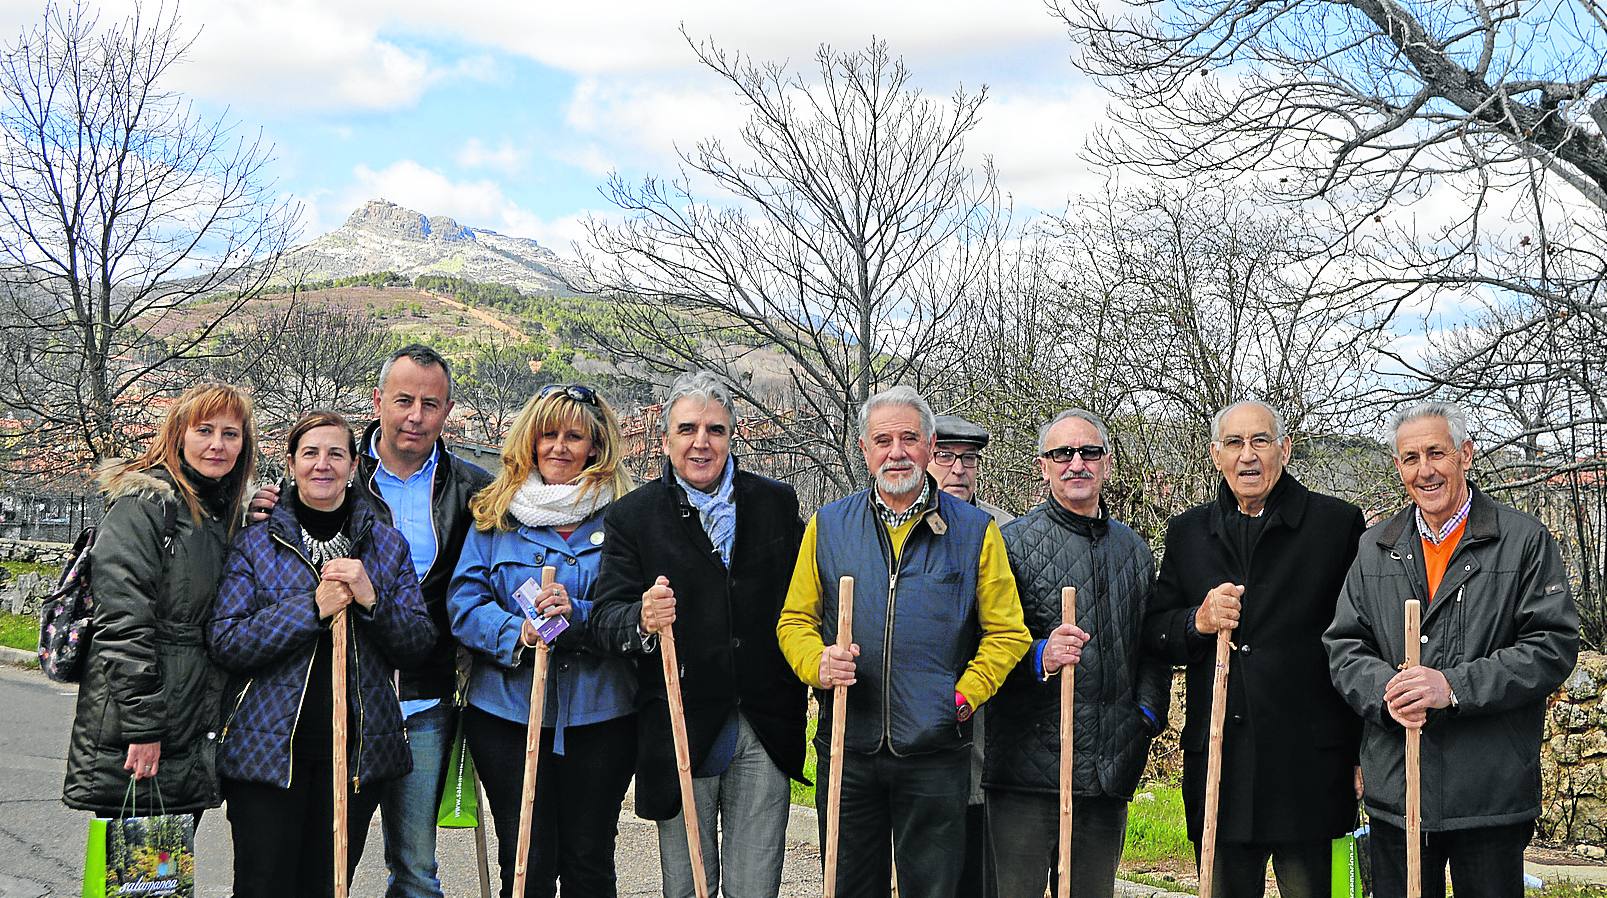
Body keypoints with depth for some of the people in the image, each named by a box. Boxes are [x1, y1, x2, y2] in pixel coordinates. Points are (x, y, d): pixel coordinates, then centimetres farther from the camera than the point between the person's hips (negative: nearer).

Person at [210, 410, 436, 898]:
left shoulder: (388, 543, 8)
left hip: (359, 746, 2)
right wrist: (313, 607, -18)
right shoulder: (255, 543, 1)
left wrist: (372, 599, -15)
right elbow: (226, 643, -8)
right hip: (270, 744, -2)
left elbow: (420, 642, 3)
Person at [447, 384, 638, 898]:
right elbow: (464, 603, -1)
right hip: (509, 711, 1)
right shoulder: (494, 514, 6)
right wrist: (517, 634, -18)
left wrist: (578, 614, -22)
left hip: (599, 715, 0)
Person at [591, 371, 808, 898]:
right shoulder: (630, 517, 1)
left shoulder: (776, 503, 8)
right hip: (681, 731, -1)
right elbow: (606, 617, -7)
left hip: (765, 729, 1)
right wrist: (642, 622, -28)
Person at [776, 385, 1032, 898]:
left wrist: (963, 695, -8)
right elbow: (795, 620, 10)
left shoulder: (974, 531, 3)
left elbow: (1006, 632, 4)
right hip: (847, 746, 2)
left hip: (935, 752, -1)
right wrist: (819, 663, -10)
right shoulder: (827, 526, 7)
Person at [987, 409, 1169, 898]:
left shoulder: (1135, 550, 15)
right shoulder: (1012, 541, -2)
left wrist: (1148, 714, 6)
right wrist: (1039, 657, -23)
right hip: (1027, 768, -5)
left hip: (1110, 771, 5)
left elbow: (1153, 649, 21)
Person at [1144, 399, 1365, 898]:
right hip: (1217, 759, 3)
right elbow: (1154, 632, 13)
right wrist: (1197, 622, -10)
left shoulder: (1339, 523, 1)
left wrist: (1365, 753, -2)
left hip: (1306, 762, -3)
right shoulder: (1188, 531, 12)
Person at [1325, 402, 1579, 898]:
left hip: (1491, 792, -3)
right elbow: (1344, 644, 8)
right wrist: (1384, 691, -13)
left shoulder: (1524, 540, -1)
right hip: (1394, 789, 3)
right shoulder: (1374, 549, 11)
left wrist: (1455, 686, -18)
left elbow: (1555, 645, -8)